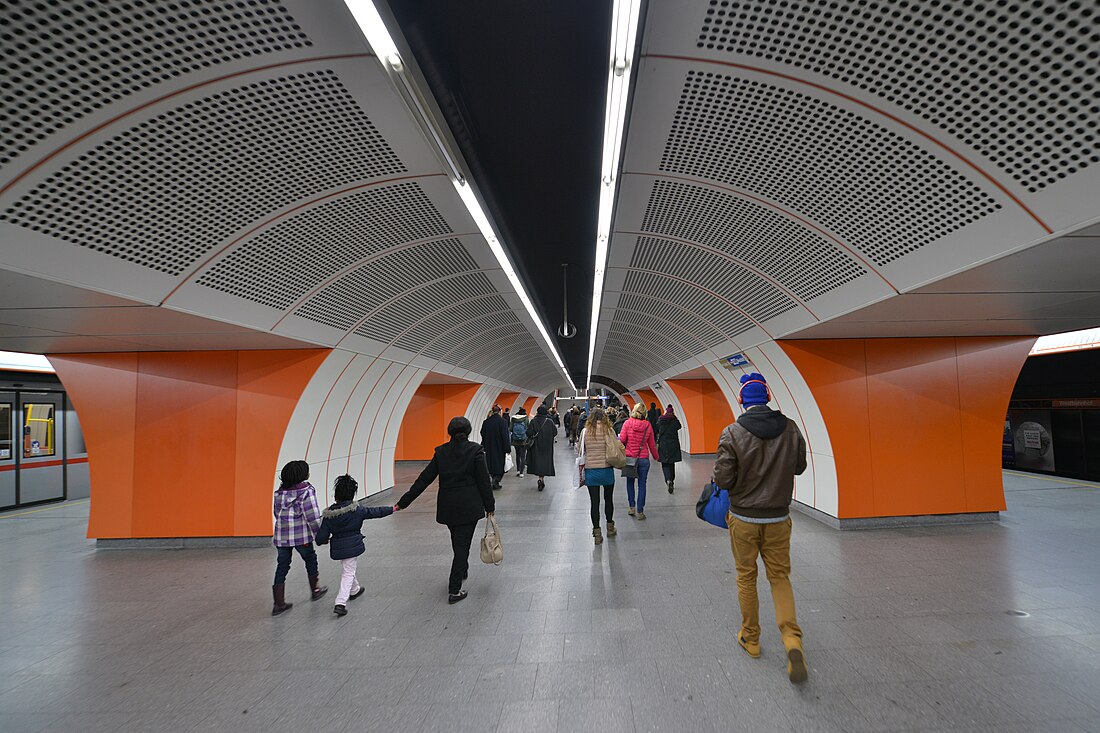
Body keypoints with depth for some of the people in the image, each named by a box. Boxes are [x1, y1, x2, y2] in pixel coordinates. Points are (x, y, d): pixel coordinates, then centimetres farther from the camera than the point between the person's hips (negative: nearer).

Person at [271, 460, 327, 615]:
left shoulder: (280, 492, 6)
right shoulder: (307, 491, -14)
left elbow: (277, 513, 12)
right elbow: (313, 517, -15)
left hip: (281, 536, 5)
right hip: (301, 536, -5)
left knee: (282, 566, 12)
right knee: (310, 559, 17)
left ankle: (279, 603, 12)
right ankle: (315, 590, 33)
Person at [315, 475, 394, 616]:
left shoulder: (328, 514, -8)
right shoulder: (357, 510, -14)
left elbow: (321, 537, -7)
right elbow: (375, 512, -3)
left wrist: (324, 540, 17)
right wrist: (392, 509, 11)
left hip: (337, 547, 4)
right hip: (353, 546, -4)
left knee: (347, 569, 26)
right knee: (348, 573, 5)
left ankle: (354, 590, 48)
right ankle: (340, 603, -5)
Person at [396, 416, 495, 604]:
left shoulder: (441, 451, 1)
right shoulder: (475, 450, -9)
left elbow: (424, 478, 0)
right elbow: (483, 480, -8)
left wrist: (403, 502, 6)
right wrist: (489, 506, 2)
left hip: (447, 507, 4)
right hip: (468, 506, -4)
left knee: (458, 541, 25)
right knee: (462, 544, 3)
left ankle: (462, 570, 46)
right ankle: (454, 590, 4)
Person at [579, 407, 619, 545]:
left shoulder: (585, 431, -3)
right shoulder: (608, 430, -6)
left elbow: (582, 453, -1)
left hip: (591, 471, 0)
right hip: (607, 470, 0)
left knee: (595, 502, 5)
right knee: (608, 499, 18)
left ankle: (597, 534, 8)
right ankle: (610, 528, 32)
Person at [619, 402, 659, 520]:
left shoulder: (628, 423, -8)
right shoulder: (647, 425, -2)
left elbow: (622, 439, -12)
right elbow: (651, 444, 4)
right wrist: (656, 457, 18)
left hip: (629, 457, 0)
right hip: (644, 459, 1)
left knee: (630, 482, 18)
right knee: (642, 485, 8)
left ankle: (631, 507, 17)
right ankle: (640, 511, 10)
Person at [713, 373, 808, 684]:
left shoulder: (733, 433, -18)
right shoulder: (790, 428, -7)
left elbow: (722, 479, -18)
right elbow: (799, 466, 6)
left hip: (743, 518, -2)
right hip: (778, 518, 2)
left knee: (746, 577, 15)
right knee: (780, 577, 16)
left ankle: (750, 638, 29)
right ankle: (792, 639, 1)